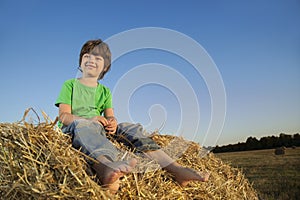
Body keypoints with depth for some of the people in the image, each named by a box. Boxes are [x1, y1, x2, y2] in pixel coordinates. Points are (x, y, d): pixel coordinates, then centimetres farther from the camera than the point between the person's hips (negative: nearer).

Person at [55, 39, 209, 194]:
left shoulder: (105, 91, 20)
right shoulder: (70, 85, 8)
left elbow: (110, 116, 7)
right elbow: (63, 116, -5)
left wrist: (112, 123, -20)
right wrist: (90, 119, -23)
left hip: (100, 128, 4)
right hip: (72, 128, -4)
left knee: (132, 128, -18)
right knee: (84, 125, -39)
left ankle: (175, 169, -31)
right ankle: (106, 169, -73)